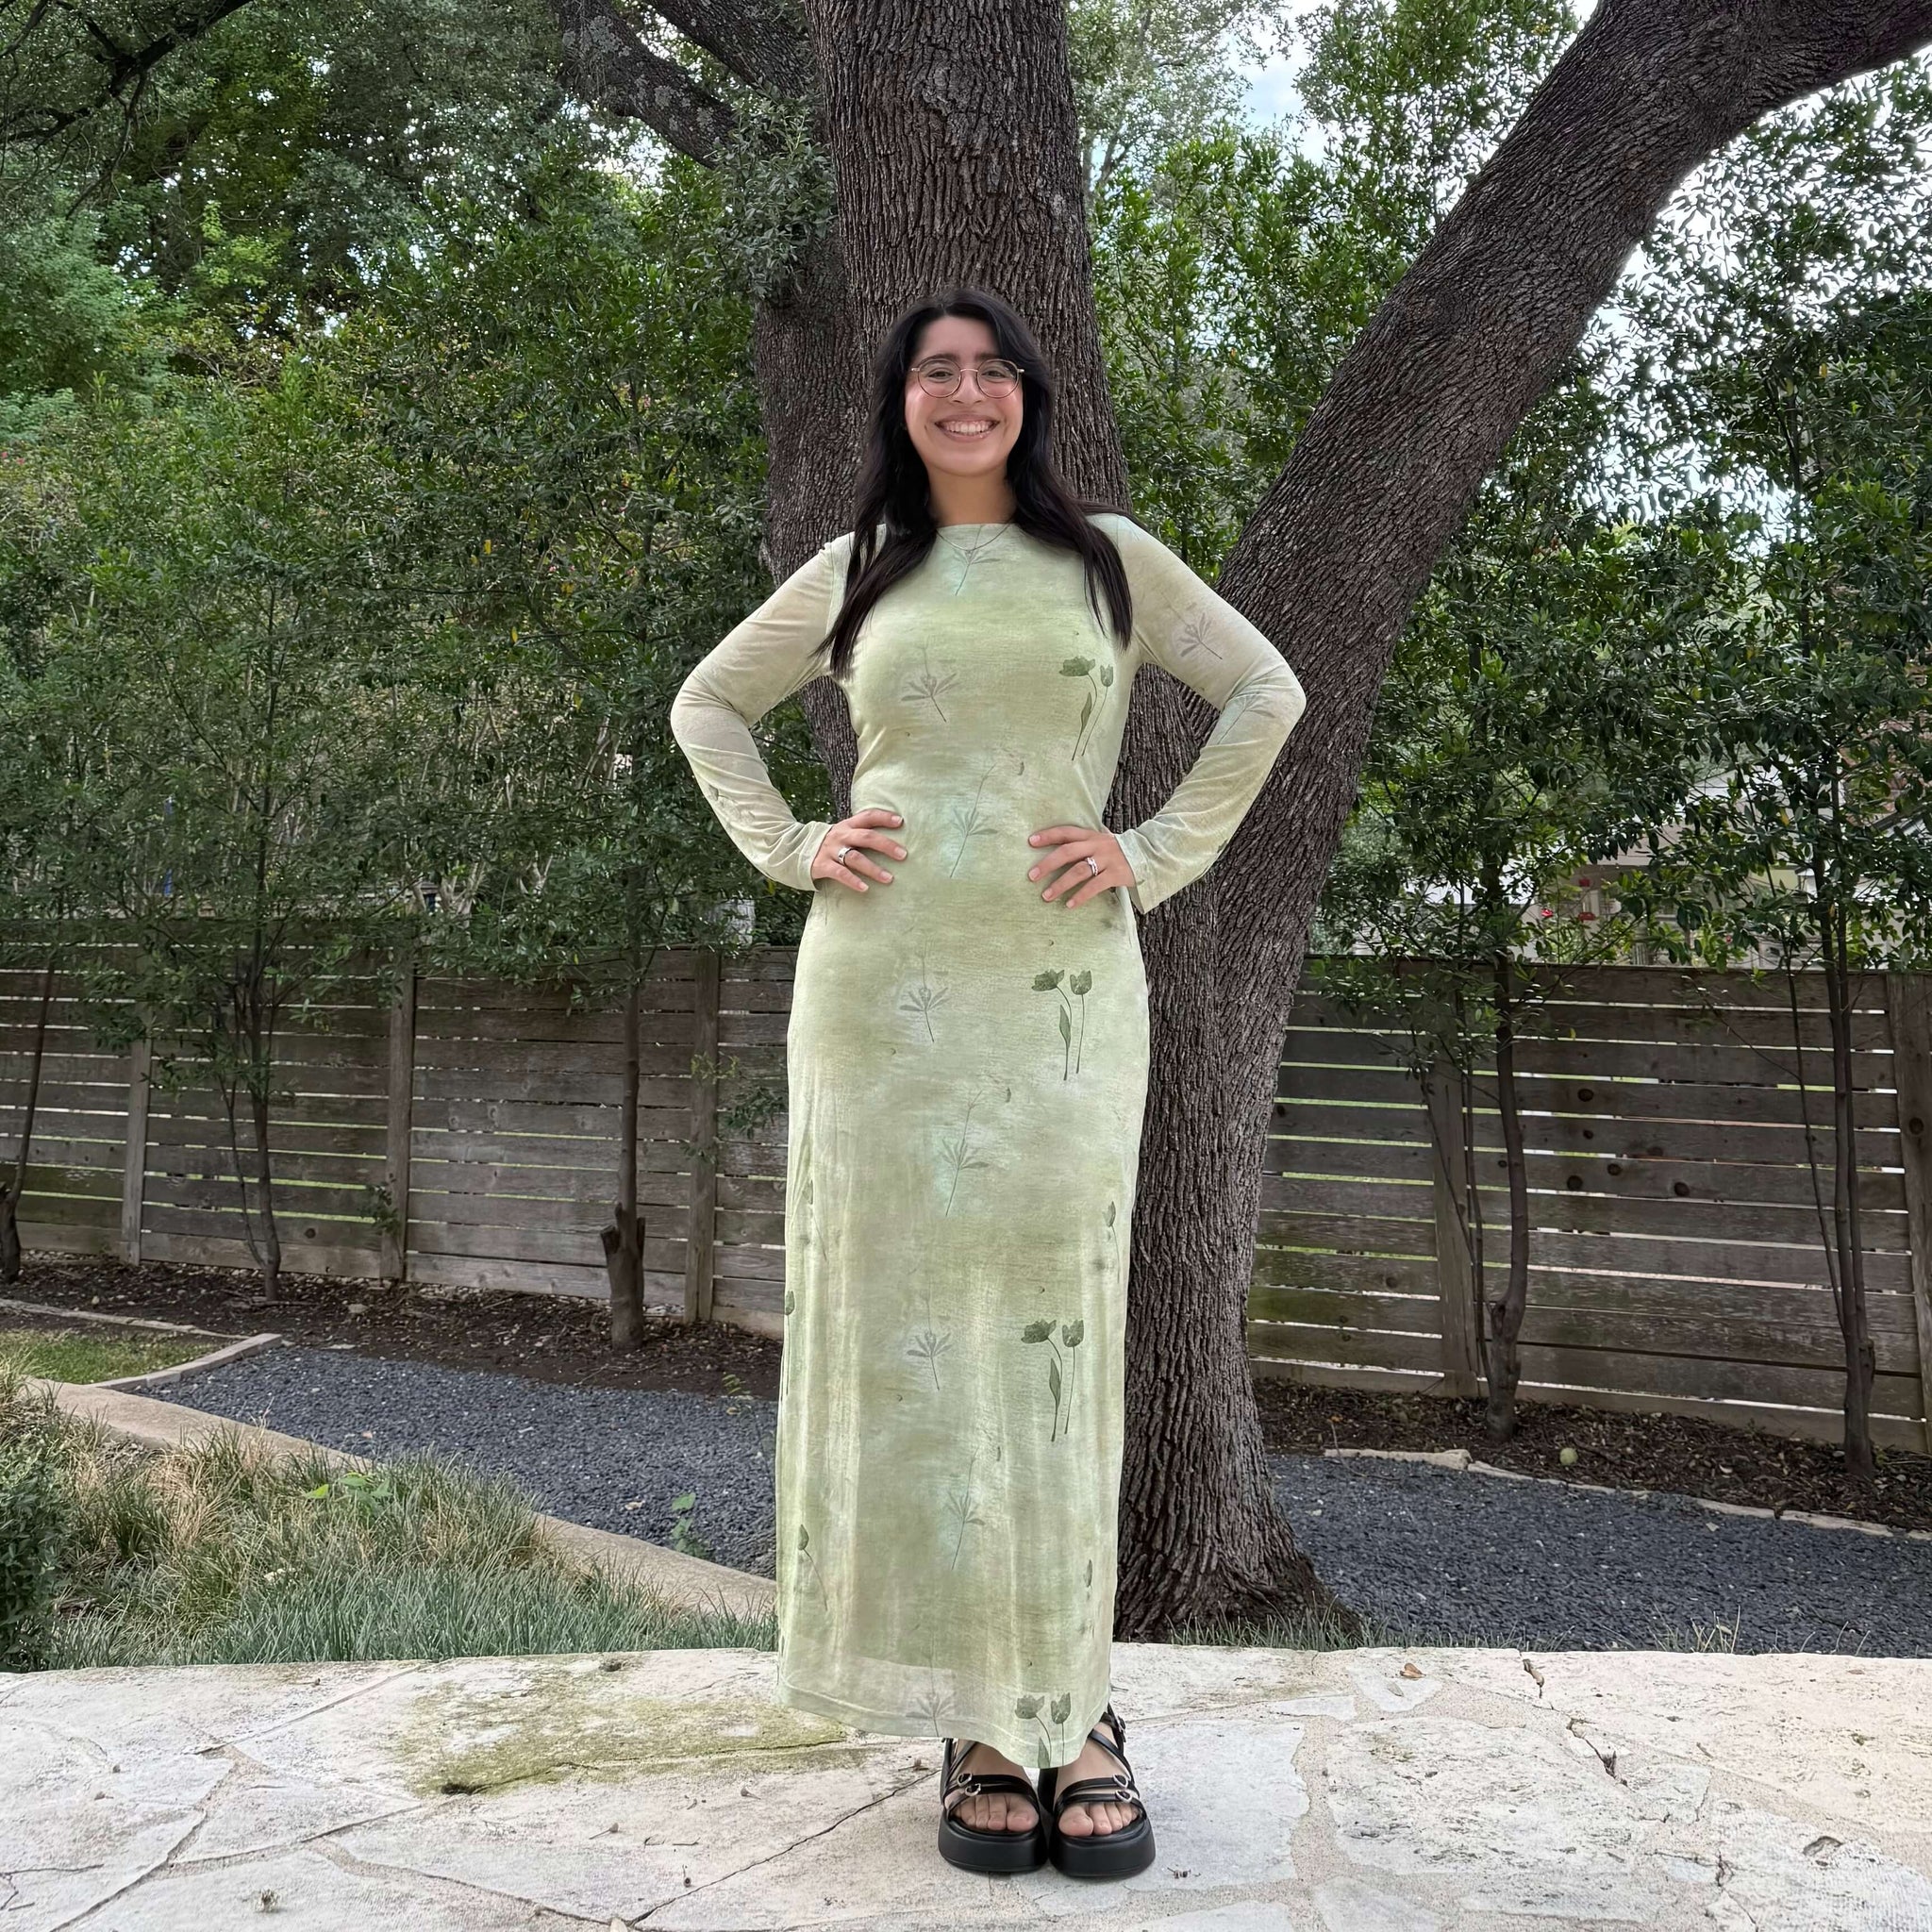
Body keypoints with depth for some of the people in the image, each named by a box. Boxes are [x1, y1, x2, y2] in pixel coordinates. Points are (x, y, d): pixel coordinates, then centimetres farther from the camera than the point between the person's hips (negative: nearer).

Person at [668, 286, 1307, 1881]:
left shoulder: (1106, 555, 12)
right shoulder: (853, 571, 14)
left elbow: (1266, 692, 12)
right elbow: (706, 706, 23)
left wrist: (1160, 853, 2)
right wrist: (787, 847, 7)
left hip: (1063, 985, -1)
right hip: (881, 976, 1)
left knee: (1052, 1329, -1)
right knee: (906, 1326, 0)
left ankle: (1071, 1715, 10)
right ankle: (978, 1726, 10)